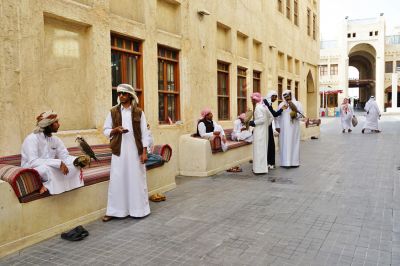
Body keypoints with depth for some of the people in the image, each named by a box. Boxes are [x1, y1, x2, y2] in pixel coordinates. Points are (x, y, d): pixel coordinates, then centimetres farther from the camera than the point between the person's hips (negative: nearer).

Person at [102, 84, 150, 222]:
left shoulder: (138, 112, 2)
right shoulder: (113, 112, 5)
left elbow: (144, 133, 1)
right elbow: (105, 130, 7)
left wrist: (144, 152, -5)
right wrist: (116, 130, -14)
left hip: (135, 150, -1)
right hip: (119, 151, 1)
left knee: (137, 179, 5)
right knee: (117, 180, 2)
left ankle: (138, 209, 17)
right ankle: (114, 210, 12)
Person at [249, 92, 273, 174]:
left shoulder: (258, 108, -15)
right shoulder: (264, 107, 11)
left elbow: (262, 119, -23)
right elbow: (271, 117, 14)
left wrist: (253, 123, -11)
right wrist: (266, 125, 15)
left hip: (259, 132, -9)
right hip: (264, 131, 10)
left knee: (259, 149, -5)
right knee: (263, 149, 15)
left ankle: (260, 168, -1)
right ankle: (263, 167, 23)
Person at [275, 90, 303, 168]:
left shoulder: (297, 103, 6)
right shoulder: (281, 105, 9)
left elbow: (301, 114, 0)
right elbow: (277, 116, 5)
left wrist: (296, 115, -20)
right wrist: (277, 126, -3)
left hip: (293, 127, -1)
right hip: (284, 128, 1)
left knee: (293, 143, 0)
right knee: (285, 144, -1)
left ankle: (294, 162, 5)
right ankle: (285, 162, 1)